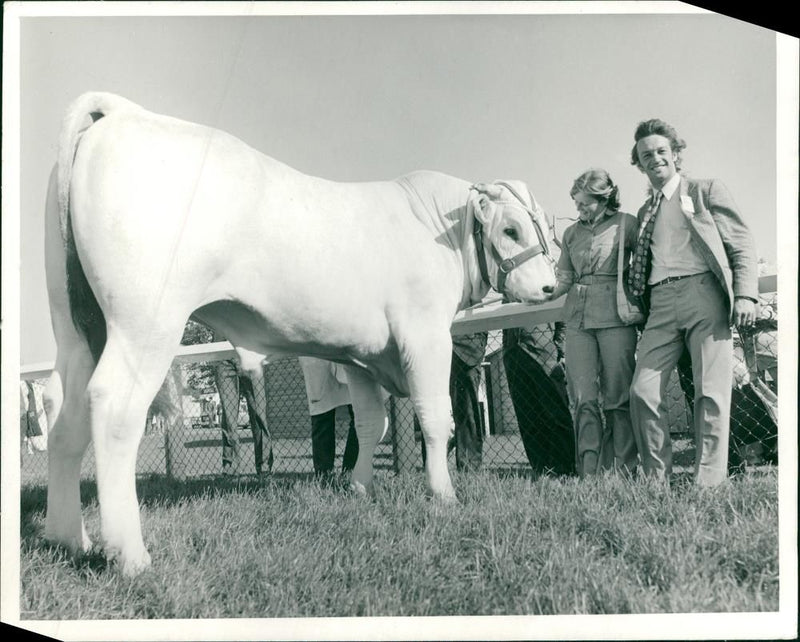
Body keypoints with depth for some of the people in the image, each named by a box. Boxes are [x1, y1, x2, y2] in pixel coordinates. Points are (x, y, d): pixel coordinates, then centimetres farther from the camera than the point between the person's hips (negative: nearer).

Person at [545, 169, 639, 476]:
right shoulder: (572, 233, 16)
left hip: (615, 317, -4)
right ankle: (590, 472, 0)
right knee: (583, 399, -3)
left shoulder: (626, 224, 4)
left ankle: (622, 471, 5)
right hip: (578, 321, 4)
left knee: (618, 398, -1)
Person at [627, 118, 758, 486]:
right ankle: (657, 481, 1)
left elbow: (743, 244, 4)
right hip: (662, 304, 4)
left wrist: (745, 294, -9)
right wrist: (639, 302, 6)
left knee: (711, 394, -10)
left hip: (704, 295, -4)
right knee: (643, 393, -8)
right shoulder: (644, 213, 24)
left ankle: (709, 483, -5)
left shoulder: (706, 191, 11)